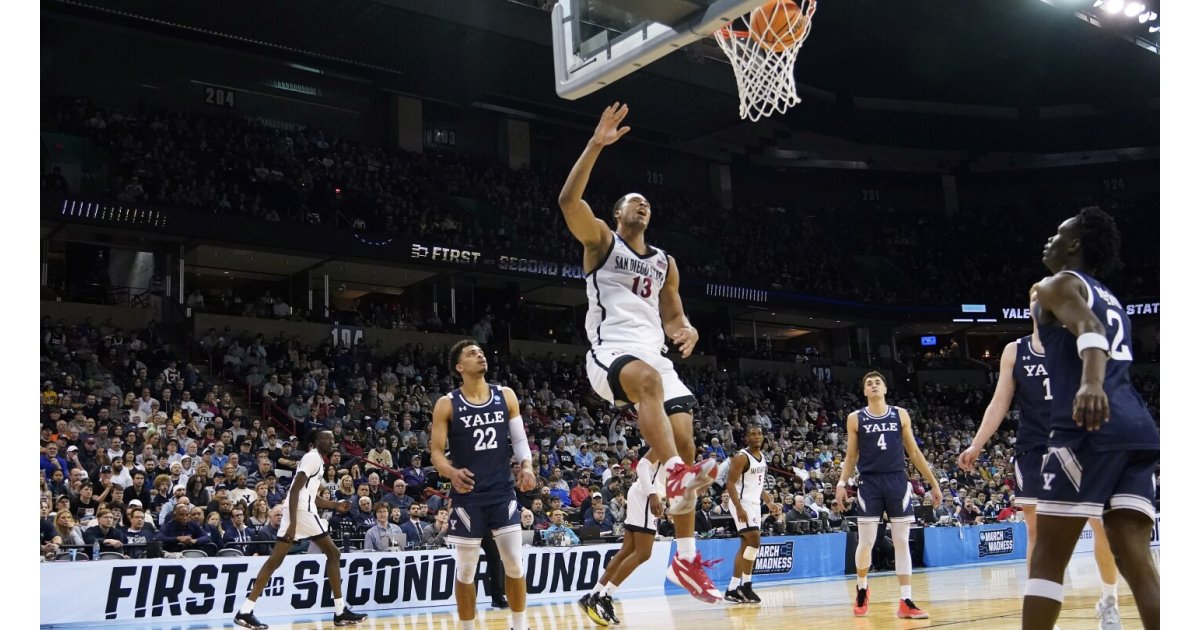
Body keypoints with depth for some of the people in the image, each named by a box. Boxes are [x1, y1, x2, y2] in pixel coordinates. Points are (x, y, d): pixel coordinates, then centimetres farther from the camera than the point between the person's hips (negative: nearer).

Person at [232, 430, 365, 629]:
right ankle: (340, 611, 3)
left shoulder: (316, 459, 24)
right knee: (333, 553, 0)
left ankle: (245, 611, 1)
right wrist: (292, 524, -23)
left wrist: (335, 506, 24)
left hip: (300, 511, 10)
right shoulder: (313, 457, -7)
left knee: (275, 560, 5)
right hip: (302, 511, -10)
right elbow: (295, 490, -17)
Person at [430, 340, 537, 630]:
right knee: (466, 569, 6)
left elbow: (519, 439, 7)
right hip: (467, 496, -2)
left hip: (503, 492, 2)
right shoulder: (447, 404, -4)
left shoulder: (506, 396, 4)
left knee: (515, 562, 2)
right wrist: (452, 473, -26)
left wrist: (527, 467, -13)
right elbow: (436, 451, -4)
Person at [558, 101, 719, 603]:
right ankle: (675, 474, -57)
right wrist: (596, 144, -15)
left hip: (654, 354, 6)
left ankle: (686, 559, -1)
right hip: (611, 351, -5)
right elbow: (568, 199, -10)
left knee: (684, 440, -7)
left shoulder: (665, 263, 24)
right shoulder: (601, 240, 9)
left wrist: (686, 330, 0)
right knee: (648, 377, -40)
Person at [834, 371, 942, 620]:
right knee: (866, 542, 0)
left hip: (897, 481, 1)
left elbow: (914, 452, 10)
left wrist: (933, 481, 8)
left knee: (902, 542, 0)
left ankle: (906, 602, 2)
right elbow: (851, 456, 7)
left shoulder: (900, 414, 7)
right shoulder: (855, 418, 4)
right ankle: (862, 588, 26)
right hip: (870, 483, -1)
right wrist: (841, 483, -6)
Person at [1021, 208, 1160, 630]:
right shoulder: (1108, 300, 30)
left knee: (1047, 557, -2)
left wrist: (1090, 383, -37)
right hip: (1137, 427, 8)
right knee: (1135, 559, 2)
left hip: (1090, 428, -8)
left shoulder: (1059, 285, 4)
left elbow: (1089, 328, -17)